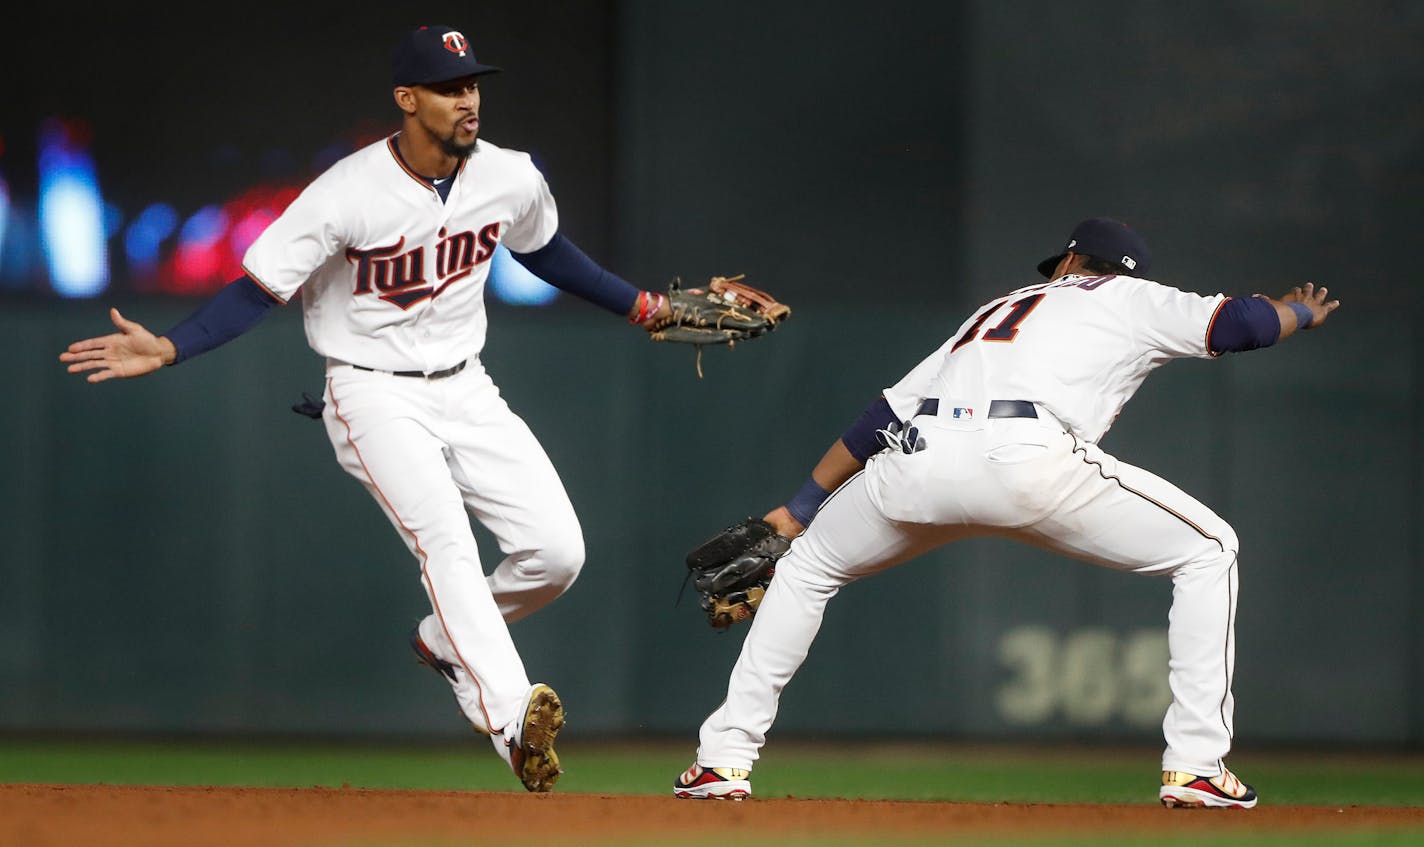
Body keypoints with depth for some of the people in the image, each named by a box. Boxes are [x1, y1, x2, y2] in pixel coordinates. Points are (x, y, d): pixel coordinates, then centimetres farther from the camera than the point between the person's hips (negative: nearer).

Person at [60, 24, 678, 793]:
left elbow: (546, 253, 19)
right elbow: (259, 288, -18)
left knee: (556, 551, -6)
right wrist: (166, 349, -30)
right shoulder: (349, 195, -20)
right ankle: (512, 721, -41)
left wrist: (639, 306, 20)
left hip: (464, 387, 6)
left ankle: (445, 642, 22)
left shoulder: (511, 181, -4)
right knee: (445, 538, -27)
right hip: (374, 394, -6)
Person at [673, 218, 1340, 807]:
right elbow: (1241, 322, 19)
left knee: (806, 565, 31)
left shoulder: (996, 310, 38)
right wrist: (1303, 312, 44)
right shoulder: (1134, 299, 27)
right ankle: (1195, 766, 4)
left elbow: (885, 413, 36)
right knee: (1208, 552, 14)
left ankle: (725, 759, 22)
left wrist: (799, 508, 40)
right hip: (1030, 460, -4)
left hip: (920, 462, 4)